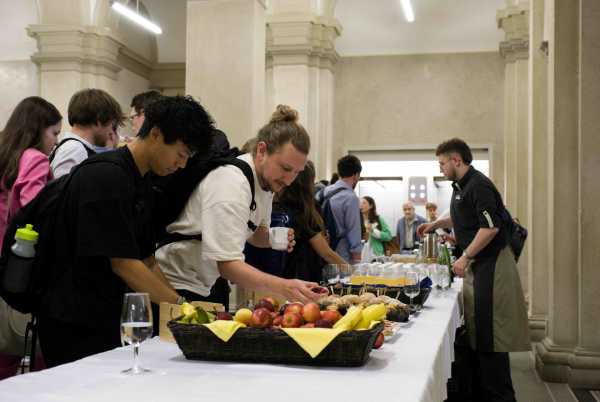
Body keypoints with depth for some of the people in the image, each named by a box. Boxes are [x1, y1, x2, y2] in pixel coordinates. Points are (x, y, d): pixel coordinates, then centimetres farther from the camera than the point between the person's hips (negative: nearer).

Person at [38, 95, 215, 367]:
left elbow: (147, 261, 14)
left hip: (109, 321, 9)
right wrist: (179, 303, -13)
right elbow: (122, 264, -21)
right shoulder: (106, 176, -18)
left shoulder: (141, 184, 11)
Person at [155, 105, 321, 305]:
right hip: (174, 286, -9)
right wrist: (283, 287, -44)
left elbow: (254, 234, 17)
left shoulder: (266, 180, 2)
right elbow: (227, 264, -33)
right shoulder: (230, 183, -27)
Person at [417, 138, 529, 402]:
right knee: (475, 329, 12)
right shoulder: (460, 186, 14)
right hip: (476, 263, 10)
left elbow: (491, 227, -24)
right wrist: (437, 224, 21)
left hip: (491, 263, -10)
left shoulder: (478, 186, -16)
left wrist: (465, 257, -20)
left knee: (490, 332, -7)